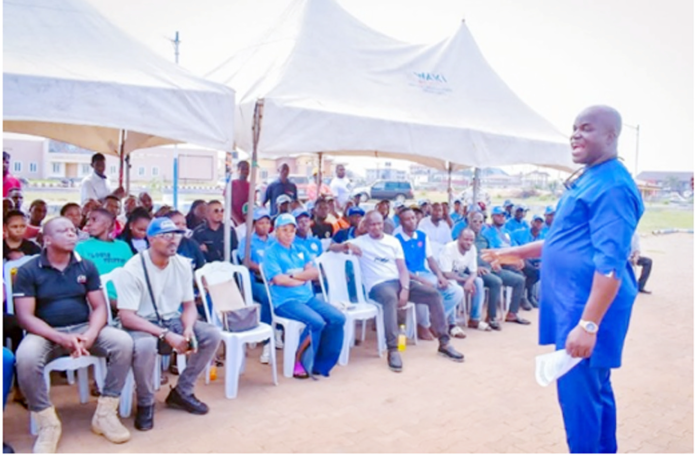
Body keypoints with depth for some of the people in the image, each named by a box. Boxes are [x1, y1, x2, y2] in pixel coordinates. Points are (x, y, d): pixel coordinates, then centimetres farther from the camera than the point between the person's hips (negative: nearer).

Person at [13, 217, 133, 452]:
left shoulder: (86, 266, 6)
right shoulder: (28, 271, -3)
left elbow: (99, 307, 3)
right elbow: (25, 317, -8)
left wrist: (91, 335, -18)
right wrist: (61, 338, -22)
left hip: (83, 329, 2)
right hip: (47, 334, -2)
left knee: (123, 342, -24)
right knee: (26, 357, -35)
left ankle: (105, 413, -11)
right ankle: (47, 423, -14)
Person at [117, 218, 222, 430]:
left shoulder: (183, 264, -3)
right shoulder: (133, 269, -19)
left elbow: (189, 305, 3)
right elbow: (127, 317, -23)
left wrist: (188, 329, -19)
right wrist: (166, 335, -31)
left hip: (172, 320, 6)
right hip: (142, 324, -5)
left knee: (213, 334, -13)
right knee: (145, 345, -38)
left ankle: (182, 392, 5)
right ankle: (145, 403, -9)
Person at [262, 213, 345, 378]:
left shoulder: (300, 250, 17)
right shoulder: (271, 253, -1)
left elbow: (315, 273, 5)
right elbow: (279, 279, -14)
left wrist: (293, 275, -9)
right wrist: (304, 278, -4)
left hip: (308, 297, 7)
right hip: (285, 301, -6)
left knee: (338, 318, -12)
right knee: (317, 322, -28)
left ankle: (320, 363, 1)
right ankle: (300, 362, -5)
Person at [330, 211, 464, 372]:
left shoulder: (393, 241, 14)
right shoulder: (360, 242, 4)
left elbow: (402, 269, 8)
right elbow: (332, 248, -3)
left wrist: (405, 289, -11)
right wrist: (347, 245, -25)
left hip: (398, 281, 5)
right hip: (378, 285, -5)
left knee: (434, 294, -12)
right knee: (391, 298, -41)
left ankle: (444, 343, -2)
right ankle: (393, 351, -36)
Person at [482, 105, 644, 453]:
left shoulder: (613, 186, -18)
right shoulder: (587, 180, 14)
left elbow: (611, 262, -24)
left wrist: (589, 324, -27)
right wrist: (519, 253, 23)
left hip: (589, 308, -10)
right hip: (575, 303, 10)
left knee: (578, 392, -1)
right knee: (595, 388, 20)